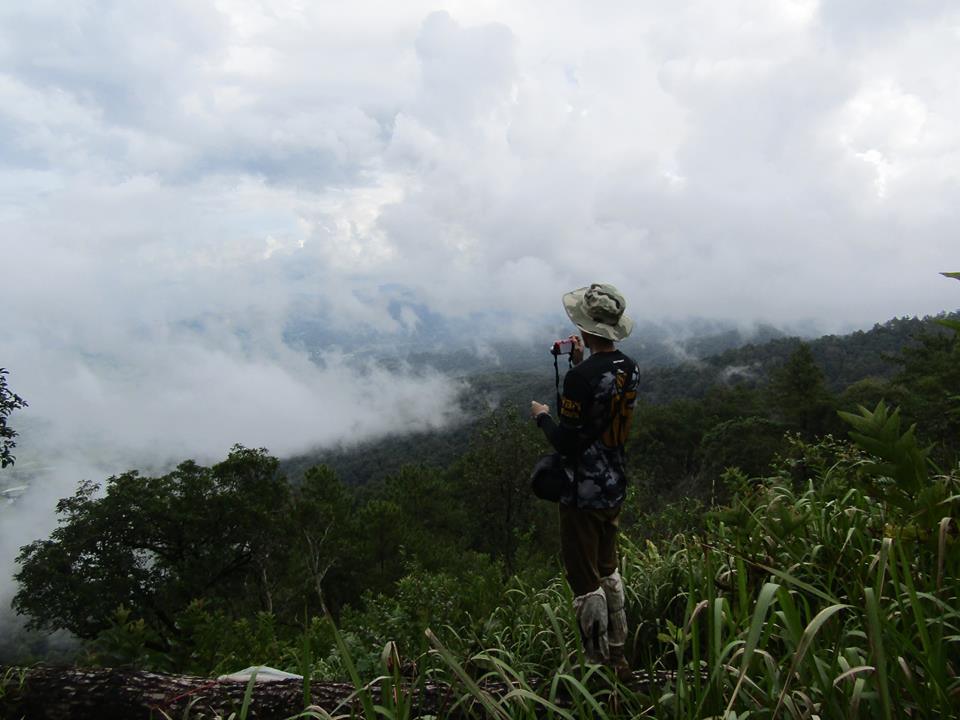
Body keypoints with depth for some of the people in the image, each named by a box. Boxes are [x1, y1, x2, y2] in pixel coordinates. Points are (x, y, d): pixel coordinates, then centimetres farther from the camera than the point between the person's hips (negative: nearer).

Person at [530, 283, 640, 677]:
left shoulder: (582, 377, -24)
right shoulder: (629, 368, 0)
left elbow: (566, 442, -22)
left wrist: (542, 416, -4)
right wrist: (579, 363, 12)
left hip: (583, 493, -8)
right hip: (615, 487, 8)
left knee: (585, 581, 4)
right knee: (608, 570, 22)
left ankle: (598, 664, 14)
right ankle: (617, 657, 33)